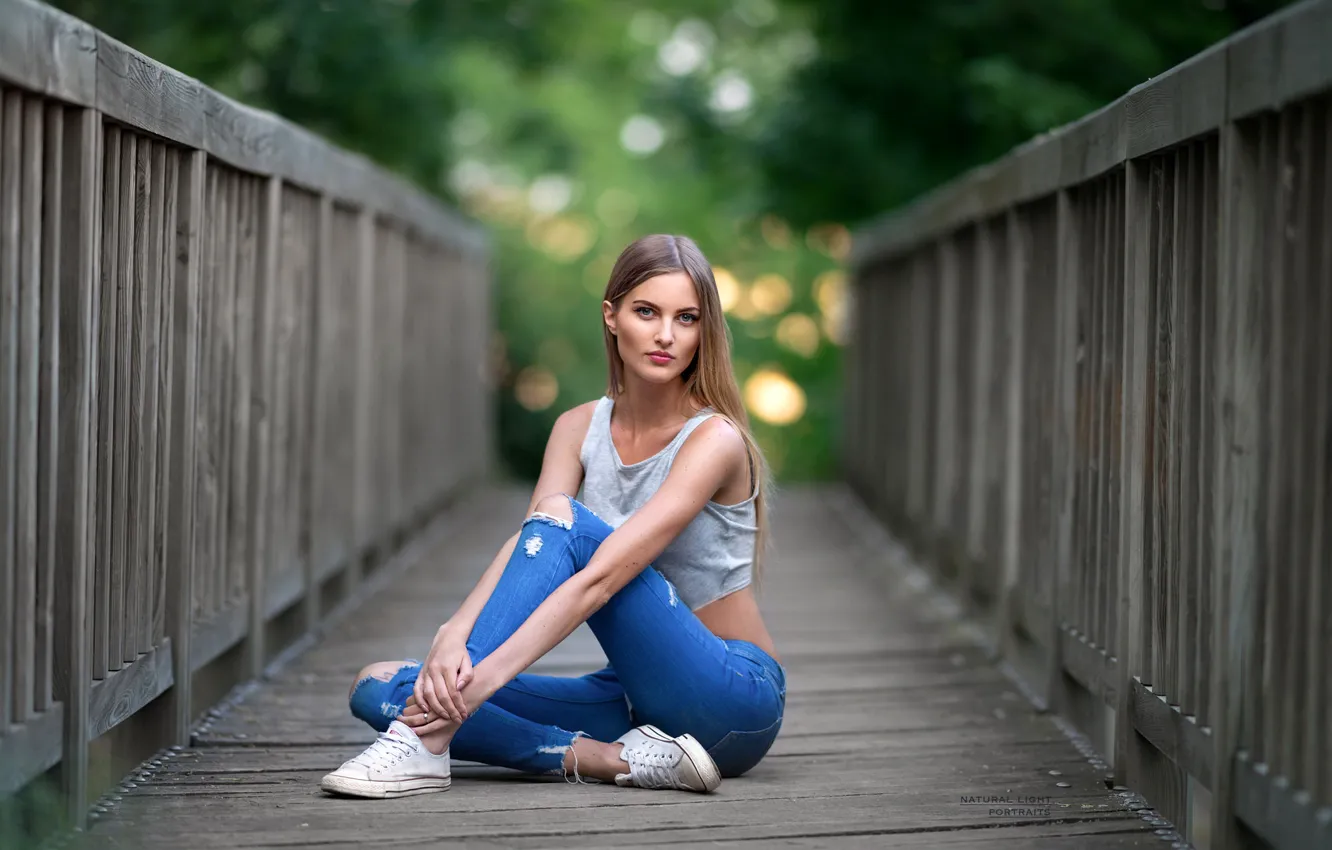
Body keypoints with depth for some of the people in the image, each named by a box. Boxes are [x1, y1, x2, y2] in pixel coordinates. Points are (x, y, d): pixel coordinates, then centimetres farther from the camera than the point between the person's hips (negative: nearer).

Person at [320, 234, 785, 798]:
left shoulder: (714, 439, -16)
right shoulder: (579, 428, 4)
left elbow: (602, 576, -28)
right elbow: (525, 545, -12)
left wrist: (485, 675, -37)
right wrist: (453, 638, -33)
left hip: (736, 700, -7)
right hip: (638, 696, 7)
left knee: (567, 523, -28)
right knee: (377, 687, -9)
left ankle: (425, 742, -33)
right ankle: (616, 760, -24)